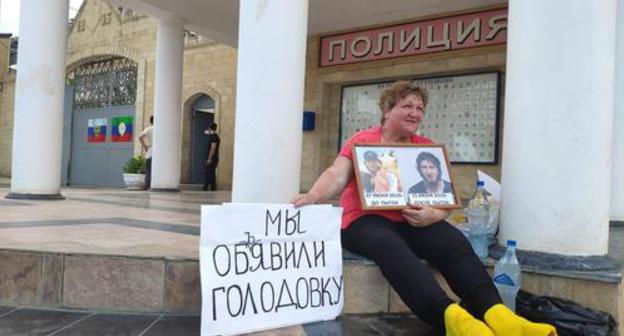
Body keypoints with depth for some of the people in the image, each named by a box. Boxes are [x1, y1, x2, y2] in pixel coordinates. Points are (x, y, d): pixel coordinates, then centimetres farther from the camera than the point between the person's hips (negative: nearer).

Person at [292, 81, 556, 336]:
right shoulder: (363, 141, 7)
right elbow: (336, 176, -6)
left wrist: (433, 216, -16)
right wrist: (314, 195, -29)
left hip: (413, 222, 4)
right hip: (366, 220, -3)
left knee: (454, 241, -28)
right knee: (391, 247, -38)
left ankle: (495, 314, -47)